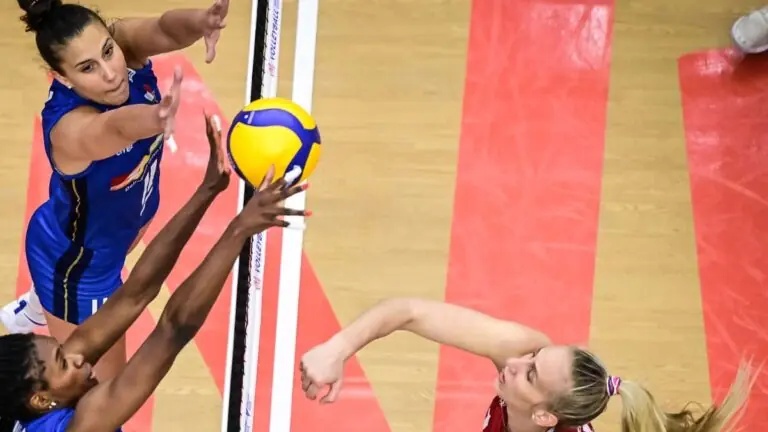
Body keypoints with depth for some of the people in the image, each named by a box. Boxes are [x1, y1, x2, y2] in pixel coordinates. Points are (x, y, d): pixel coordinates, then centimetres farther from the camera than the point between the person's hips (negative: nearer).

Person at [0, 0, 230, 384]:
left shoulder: (121, 43, -28)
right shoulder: (72, 128, -44)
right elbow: (118, 127, -66)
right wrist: (158, 118, -89)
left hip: (126, 214, 8)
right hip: (76, 262, -7)